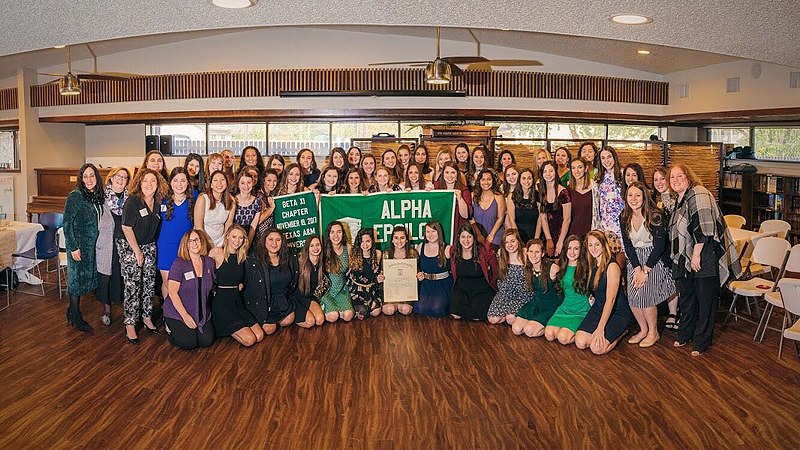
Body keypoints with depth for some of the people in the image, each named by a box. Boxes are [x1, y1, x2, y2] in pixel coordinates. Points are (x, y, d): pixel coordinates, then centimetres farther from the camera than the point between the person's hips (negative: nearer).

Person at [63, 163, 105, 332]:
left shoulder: (98, 196, 6)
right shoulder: (75, 196, -14)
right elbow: (67, 223, -15)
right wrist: (73, 247, -18)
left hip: (91, 245, 7)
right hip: (78, 244, -7)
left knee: (85, 277, 14)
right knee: (77, 277, 2)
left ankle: (72, 311, 30)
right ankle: (76, 318, 13)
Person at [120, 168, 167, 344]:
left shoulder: (158, 202, 1)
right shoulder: (132, 201, -15)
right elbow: (126, 228, -15)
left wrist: (145, 249, 10)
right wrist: (137, 251, -12)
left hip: (149, 246, 6)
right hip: (130, 247, -6)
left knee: (149, 283, 10)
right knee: (133, 285, -5)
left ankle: (147, 317, 25)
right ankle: (130, 324, 4)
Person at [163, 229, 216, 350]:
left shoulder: (209, 262, 1)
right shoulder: (179, 263, -14)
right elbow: (172, 292, -16)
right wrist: (185, 316, -19)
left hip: (202, 313, 4)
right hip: (178, 312, -4)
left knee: (207, 341, -11)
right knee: (189, 343, -16)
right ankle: (171, 326, 12)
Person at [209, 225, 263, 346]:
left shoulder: (242, 256, 11)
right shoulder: (217, 252, -8)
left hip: (237, 299, 7)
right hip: (221, 301, -6)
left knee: (259, 336, -7)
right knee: (249, 340, -15)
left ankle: (229, 327, 13)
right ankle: (221, 328, 9)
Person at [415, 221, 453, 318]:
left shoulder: (447, 249, -5)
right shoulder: (421, 247, 7)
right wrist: (418, 275, -3)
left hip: (443, 285, -3)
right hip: (426, 284, 3)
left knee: (437, 310, -21)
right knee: (420, 308, -17)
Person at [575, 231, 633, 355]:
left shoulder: (612, 266, -18)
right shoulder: (593, 265, 7)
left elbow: (610, 300, -21)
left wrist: (600, 327, -23)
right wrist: (592, 298, 2)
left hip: (617, 313, -7)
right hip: (598, 309, 7)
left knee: (596, 348, -21)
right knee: (580, 343, -13)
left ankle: (620, 332, 5)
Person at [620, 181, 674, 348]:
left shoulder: (655, 217, -17)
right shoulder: (624, 219, -2)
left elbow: (659, 246, -17)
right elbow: (628, 246, -2)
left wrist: (645, 270, -17)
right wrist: (637, 268, -13)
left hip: (655, 259, -5)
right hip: (635, 260, 5)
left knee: (645, 296, -14)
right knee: (632, 298, -3)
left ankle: (653, 332, 8)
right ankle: (643, 329, 20)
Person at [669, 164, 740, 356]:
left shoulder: (698, 195, -15)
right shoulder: (678, 200, 14)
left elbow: (703, 228, -23)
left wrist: (696, 255, -22)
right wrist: (676, 257, 21)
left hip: (704, 259, -9)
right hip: (685, 260, 9)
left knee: (705, 301, 3)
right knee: (686, 298, 18)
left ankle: (702, 342, 14)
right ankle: (685, 335, 33)